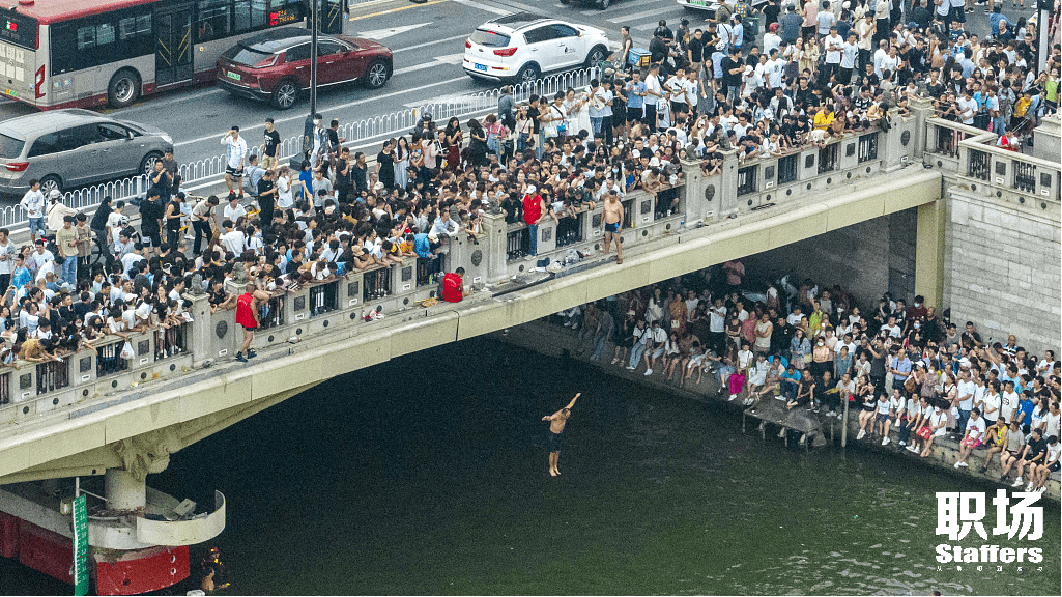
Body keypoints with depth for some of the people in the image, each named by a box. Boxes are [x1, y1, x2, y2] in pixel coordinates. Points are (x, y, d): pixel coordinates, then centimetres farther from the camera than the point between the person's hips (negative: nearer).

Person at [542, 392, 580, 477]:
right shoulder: (556, 416, -35)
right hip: (553, 434, -6)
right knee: (552, 452, 2)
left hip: (560, 433, 6)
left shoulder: (566, 411, -16)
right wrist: (546, 418, -85)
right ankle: (551, 469, 17)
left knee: (557, 451, 15)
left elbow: (571, 404, 3)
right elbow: (550, 418, -59)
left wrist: (576, 397, 21)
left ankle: (555, 467, 29)